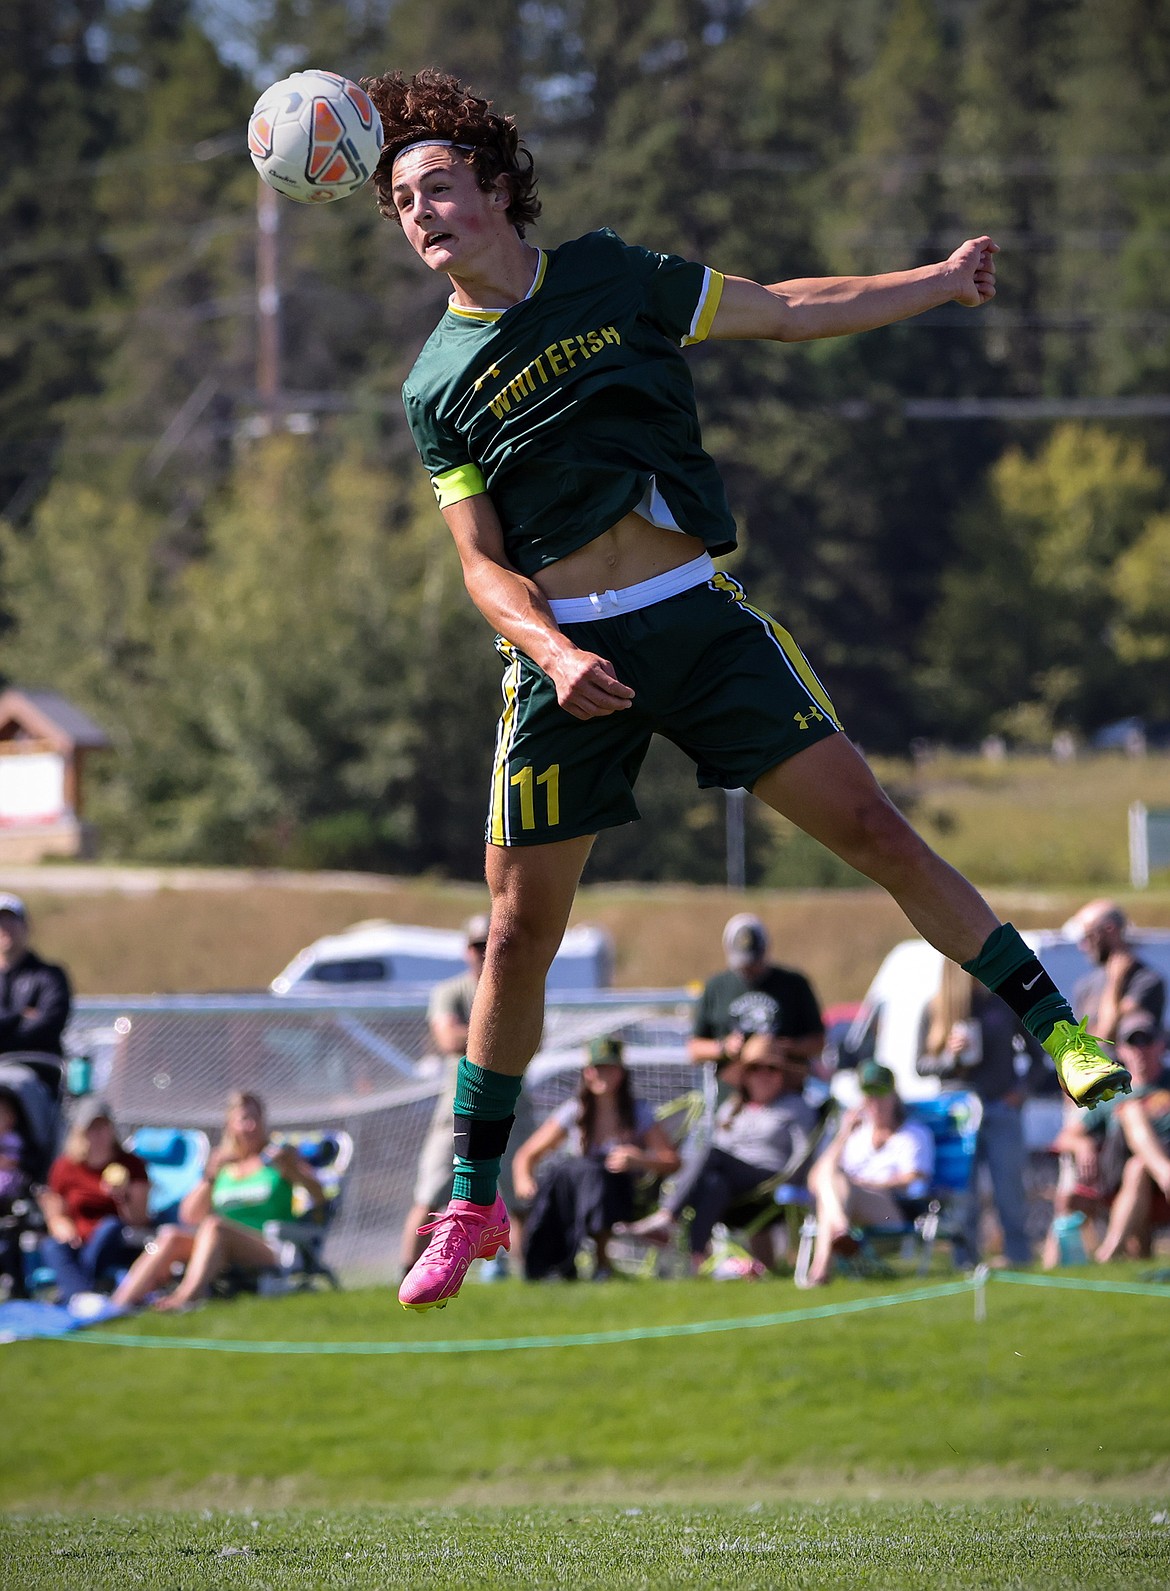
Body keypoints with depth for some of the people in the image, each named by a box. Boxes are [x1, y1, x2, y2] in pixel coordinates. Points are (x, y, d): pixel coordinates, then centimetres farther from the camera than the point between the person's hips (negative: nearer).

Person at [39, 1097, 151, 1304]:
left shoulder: (132, 1164, 3)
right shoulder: (65, 1166, 7)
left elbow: (139, 1220, -5)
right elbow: (56, 1216, 10)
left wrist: (122, 1198, -25)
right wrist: (64, 1229, -14)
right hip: (80, 1246, 1)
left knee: (110, 1226, -34)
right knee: (51, 1246, -30)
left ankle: (69, 1290, -43)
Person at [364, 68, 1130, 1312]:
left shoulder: (611, 277, 5)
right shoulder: (436, 385, 3)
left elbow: (789, 311, 13)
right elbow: (483, 564, 0)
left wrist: (944, 280, 7)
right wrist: (556, 653, -18)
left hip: (696, 614, 0)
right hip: (562, 649, 0)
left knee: (866, 821, -10)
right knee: (522, 926, -1)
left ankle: (1059, 1032, -3)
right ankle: (472, 1206, 11)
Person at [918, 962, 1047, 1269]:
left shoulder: (1007, 1003, 7)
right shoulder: (937, 1010, 7)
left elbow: (1036, 1055, 14)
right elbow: (921, 1066, 8)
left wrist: (1023, 1089, -1)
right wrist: (949, 1056, -11)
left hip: (1002, 1109, 0)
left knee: (1010, 1193, -3)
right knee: (961, 1195, -3)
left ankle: (1019, 1257, 1)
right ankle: (965, 1261, 2)